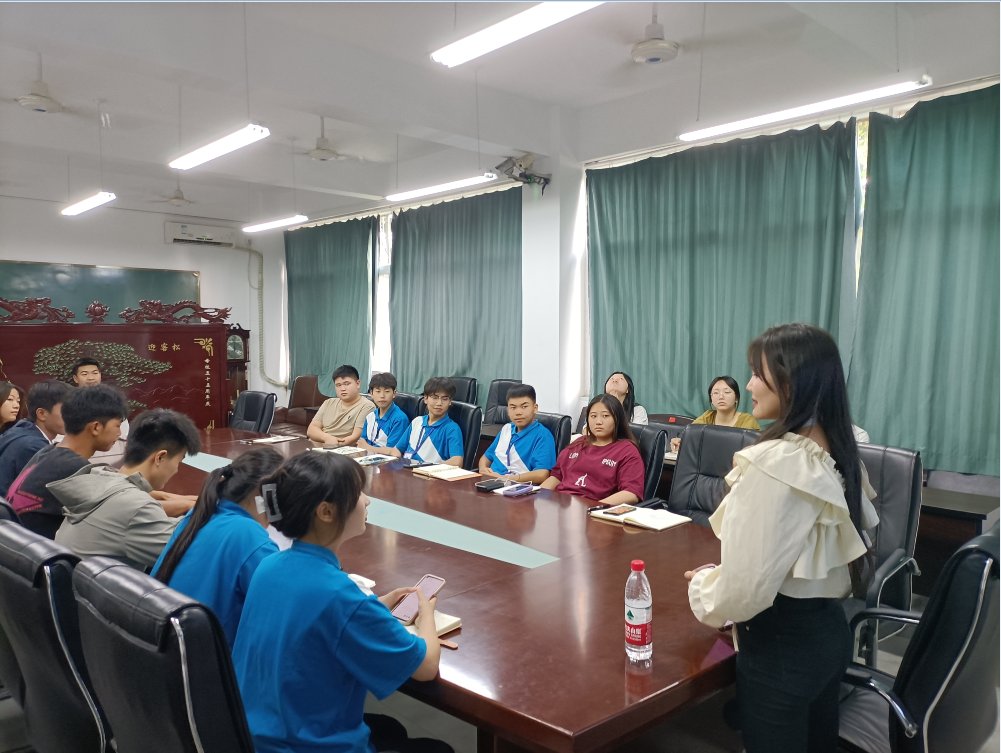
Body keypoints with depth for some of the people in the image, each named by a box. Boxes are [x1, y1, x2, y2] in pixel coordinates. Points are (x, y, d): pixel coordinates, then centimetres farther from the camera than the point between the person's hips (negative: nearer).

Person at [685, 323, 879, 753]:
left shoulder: (775, 462, -25)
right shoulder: (837, 454, 2)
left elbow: (744, 591, -26)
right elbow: (815, 552, 11)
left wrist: (702, 584, -5)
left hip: (780, 644, -8)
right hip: (829, 630, 8)